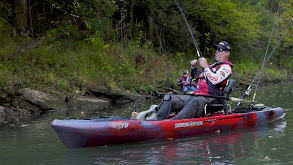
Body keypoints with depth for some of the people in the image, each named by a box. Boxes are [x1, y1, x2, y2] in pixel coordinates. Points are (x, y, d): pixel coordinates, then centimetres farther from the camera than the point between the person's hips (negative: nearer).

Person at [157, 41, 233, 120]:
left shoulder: (226, 67, 3)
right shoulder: (212, 66, 30)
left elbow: (215, 80, -17)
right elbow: (196, 77, 40)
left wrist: (206, 67, -8)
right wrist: (194, 67, 22)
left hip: (209, 99, -9)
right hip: (196, 96, 9)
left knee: (195, 102, -43)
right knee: (169, 98, -7)